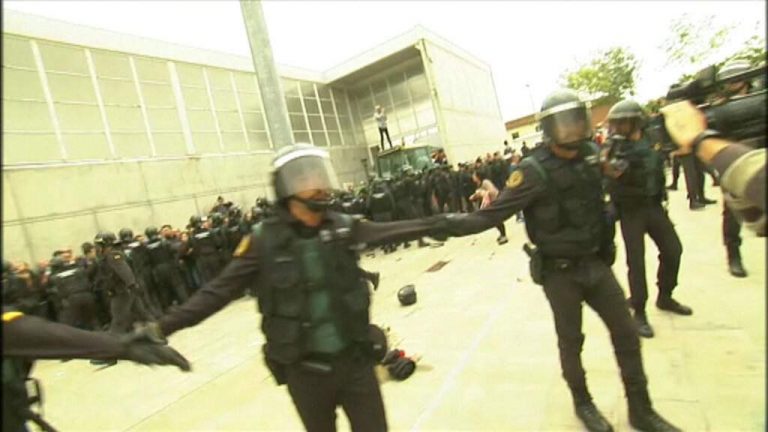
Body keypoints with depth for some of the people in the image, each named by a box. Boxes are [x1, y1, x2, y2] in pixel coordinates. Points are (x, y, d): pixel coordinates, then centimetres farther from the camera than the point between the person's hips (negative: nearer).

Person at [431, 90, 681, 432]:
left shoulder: (591, 154, 1)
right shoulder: (535, 171, -20)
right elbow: (495, 213, -25)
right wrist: (454, 224, -36)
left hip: (595, 262, 6)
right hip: (559, 271, -6)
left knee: (626, 333, 12)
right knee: (570, 341, 11)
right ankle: (583, 403, 36)